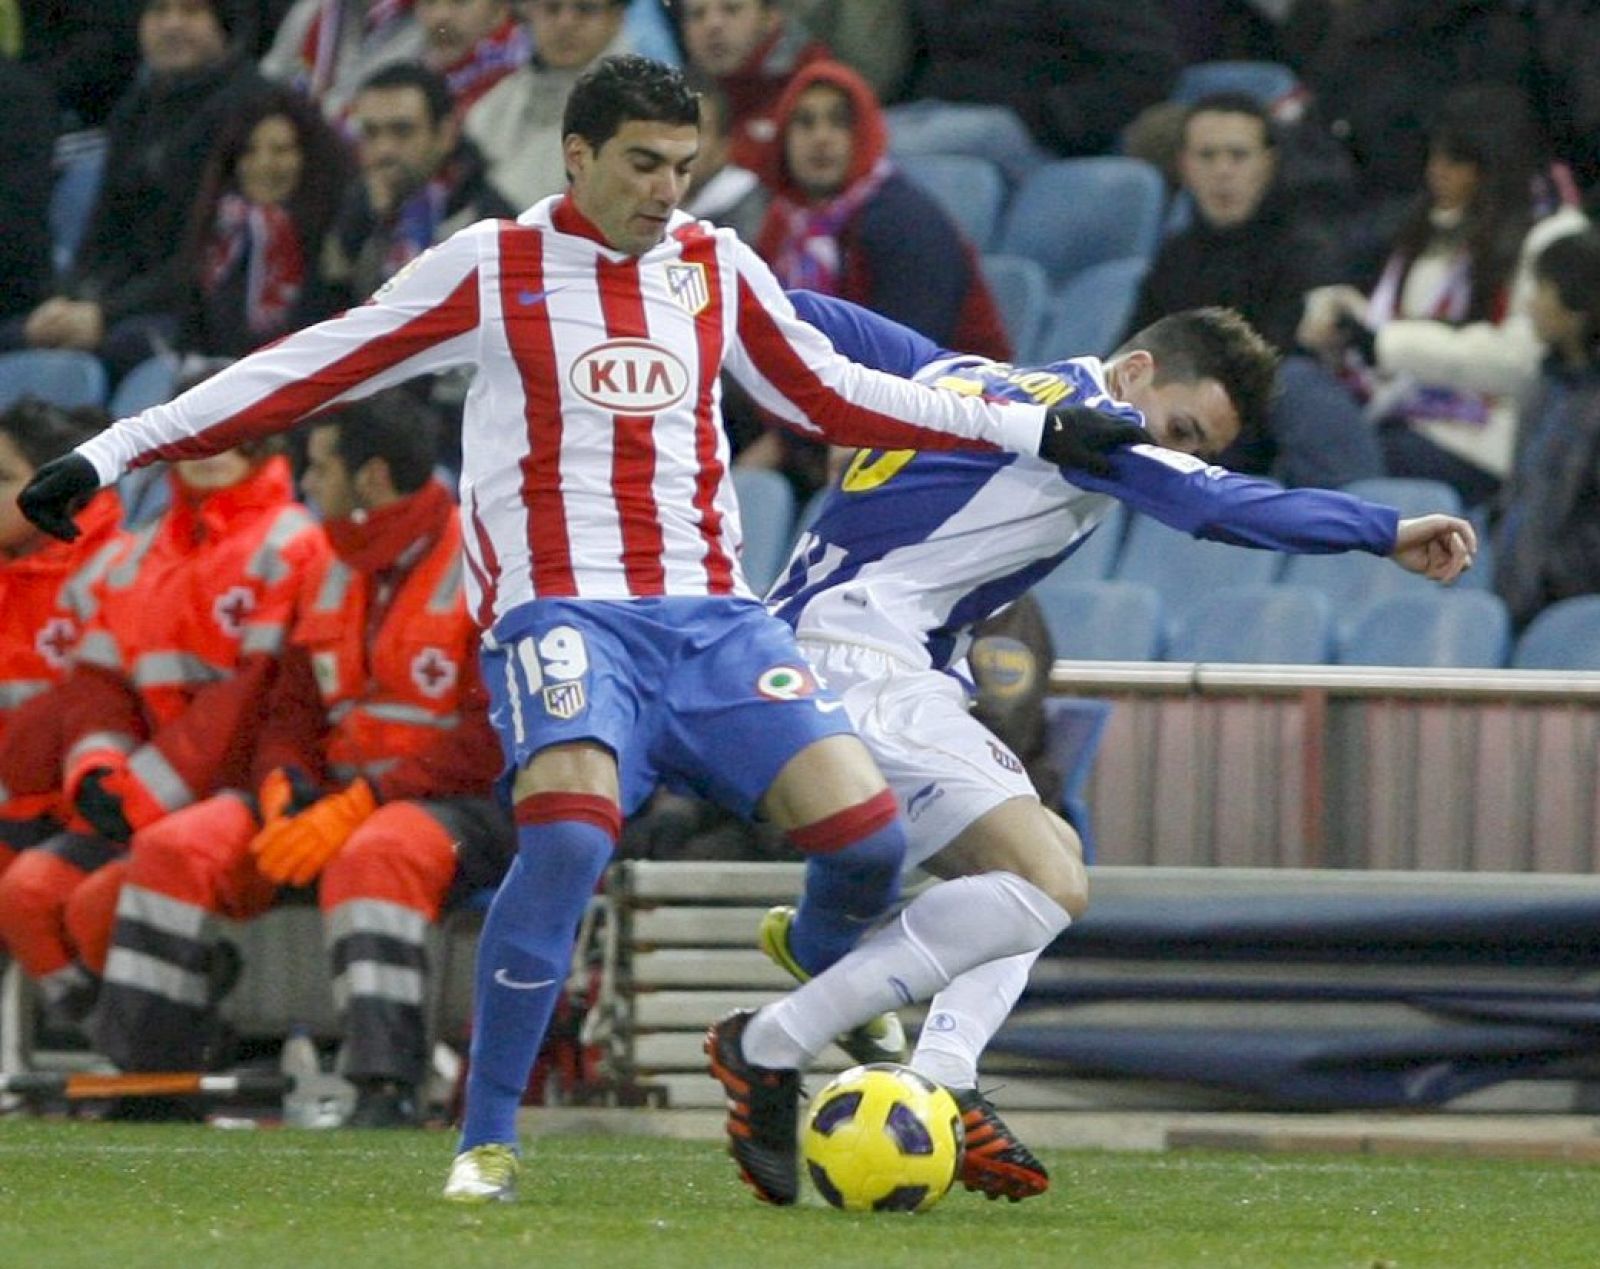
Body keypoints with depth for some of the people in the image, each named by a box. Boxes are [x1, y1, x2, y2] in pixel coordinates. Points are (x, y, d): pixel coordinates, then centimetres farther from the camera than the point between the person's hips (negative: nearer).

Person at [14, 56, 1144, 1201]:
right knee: (571, 834, -32)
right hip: (563, 613, -4)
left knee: (865, 833, -14)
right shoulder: (493, 268, 3)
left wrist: (1030, 429, 24)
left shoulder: (715, 268, 14)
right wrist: (111, 454, 2)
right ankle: (487, 1142, -18)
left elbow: (832, 397, 26)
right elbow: (304, 374, 5)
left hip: (713, 619, 4)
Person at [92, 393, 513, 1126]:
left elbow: (491, 743, -17)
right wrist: (284, 788, -6)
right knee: (175, 848, -11)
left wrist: (356, 805, -22)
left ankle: (388, 1088, -43)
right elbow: (292, 714, 18)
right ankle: (150, 1074, -10)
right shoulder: (331, 580, 16)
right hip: (337, 796, 7)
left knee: (372, 857, -40)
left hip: (458, 808, -7)